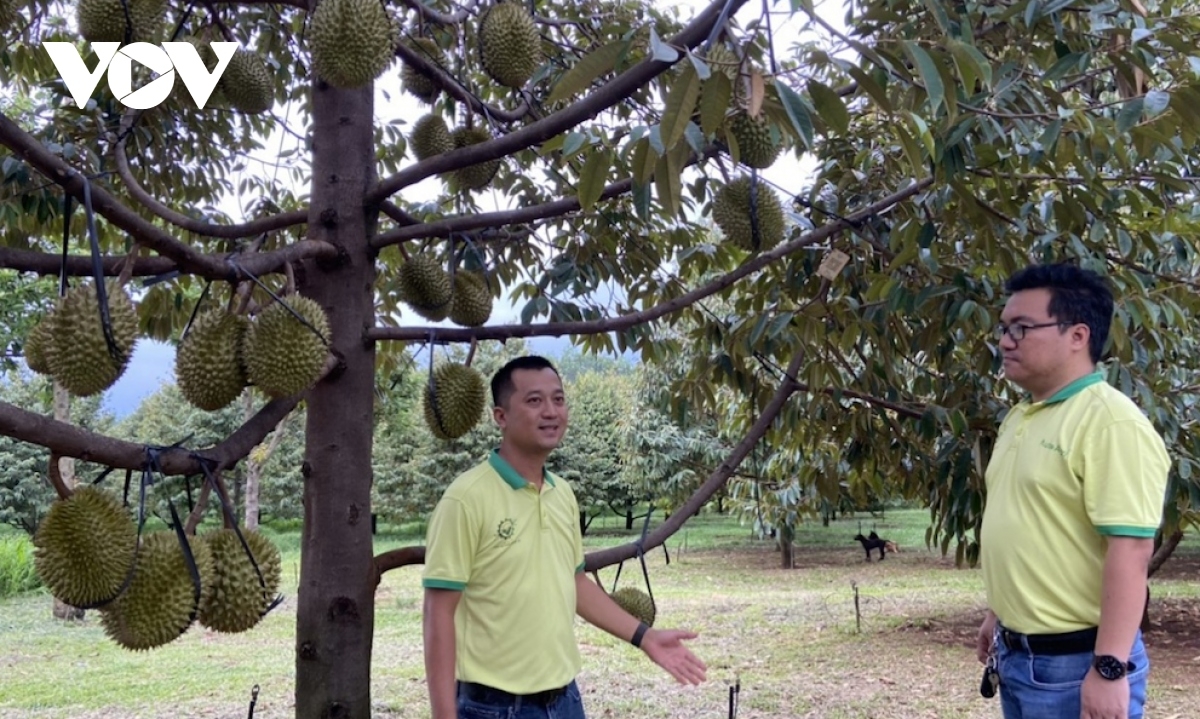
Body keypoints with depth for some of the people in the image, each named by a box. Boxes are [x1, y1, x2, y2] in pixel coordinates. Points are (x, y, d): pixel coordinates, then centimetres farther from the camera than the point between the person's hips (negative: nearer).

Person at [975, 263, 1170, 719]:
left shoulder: (1111, 423, -18)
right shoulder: (1019, 418, 10)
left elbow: (1130, 551, -23)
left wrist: (1109, 669, -25)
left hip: (1078, 663, -8)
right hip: (1016, 655, 9)